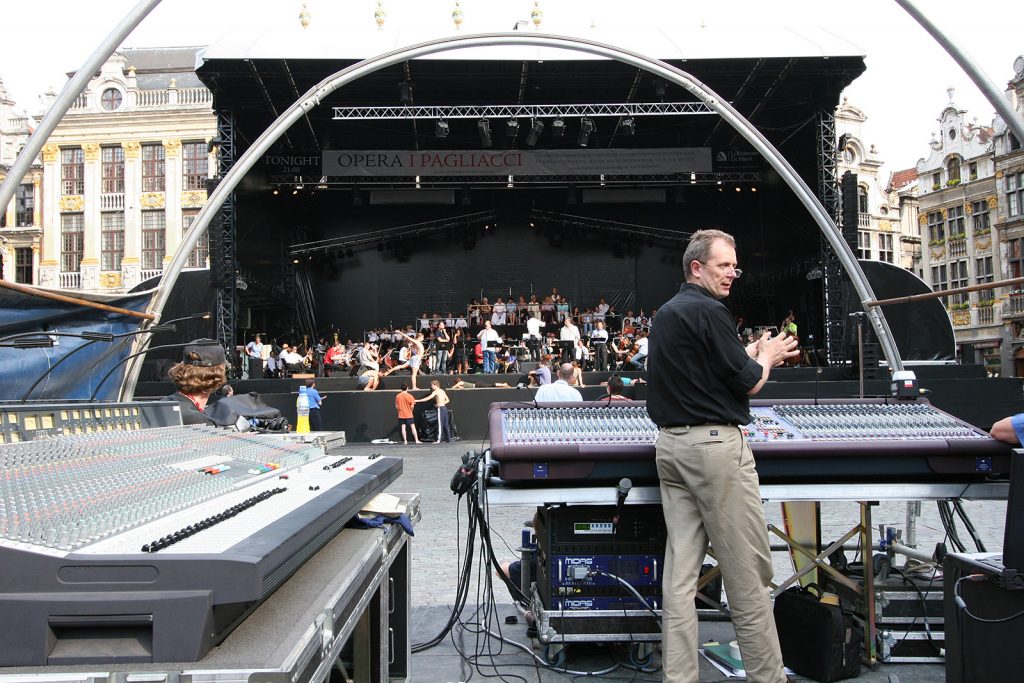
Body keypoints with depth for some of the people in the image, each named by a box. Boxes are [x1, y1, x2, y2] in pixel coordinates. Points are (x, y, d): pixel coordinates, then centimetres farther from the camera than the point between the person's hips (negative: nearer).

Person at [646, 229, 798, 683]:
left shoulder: (666, 313, 17)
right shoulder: (708, 311, -12)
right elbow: (749, 384, -9)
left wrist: (753, 354, 20)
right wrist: (767, 357, 10)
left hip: (670, 443, 9)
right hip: (715, 445, -9)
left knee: (680, 566, 7)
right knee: (747, 569, 2)